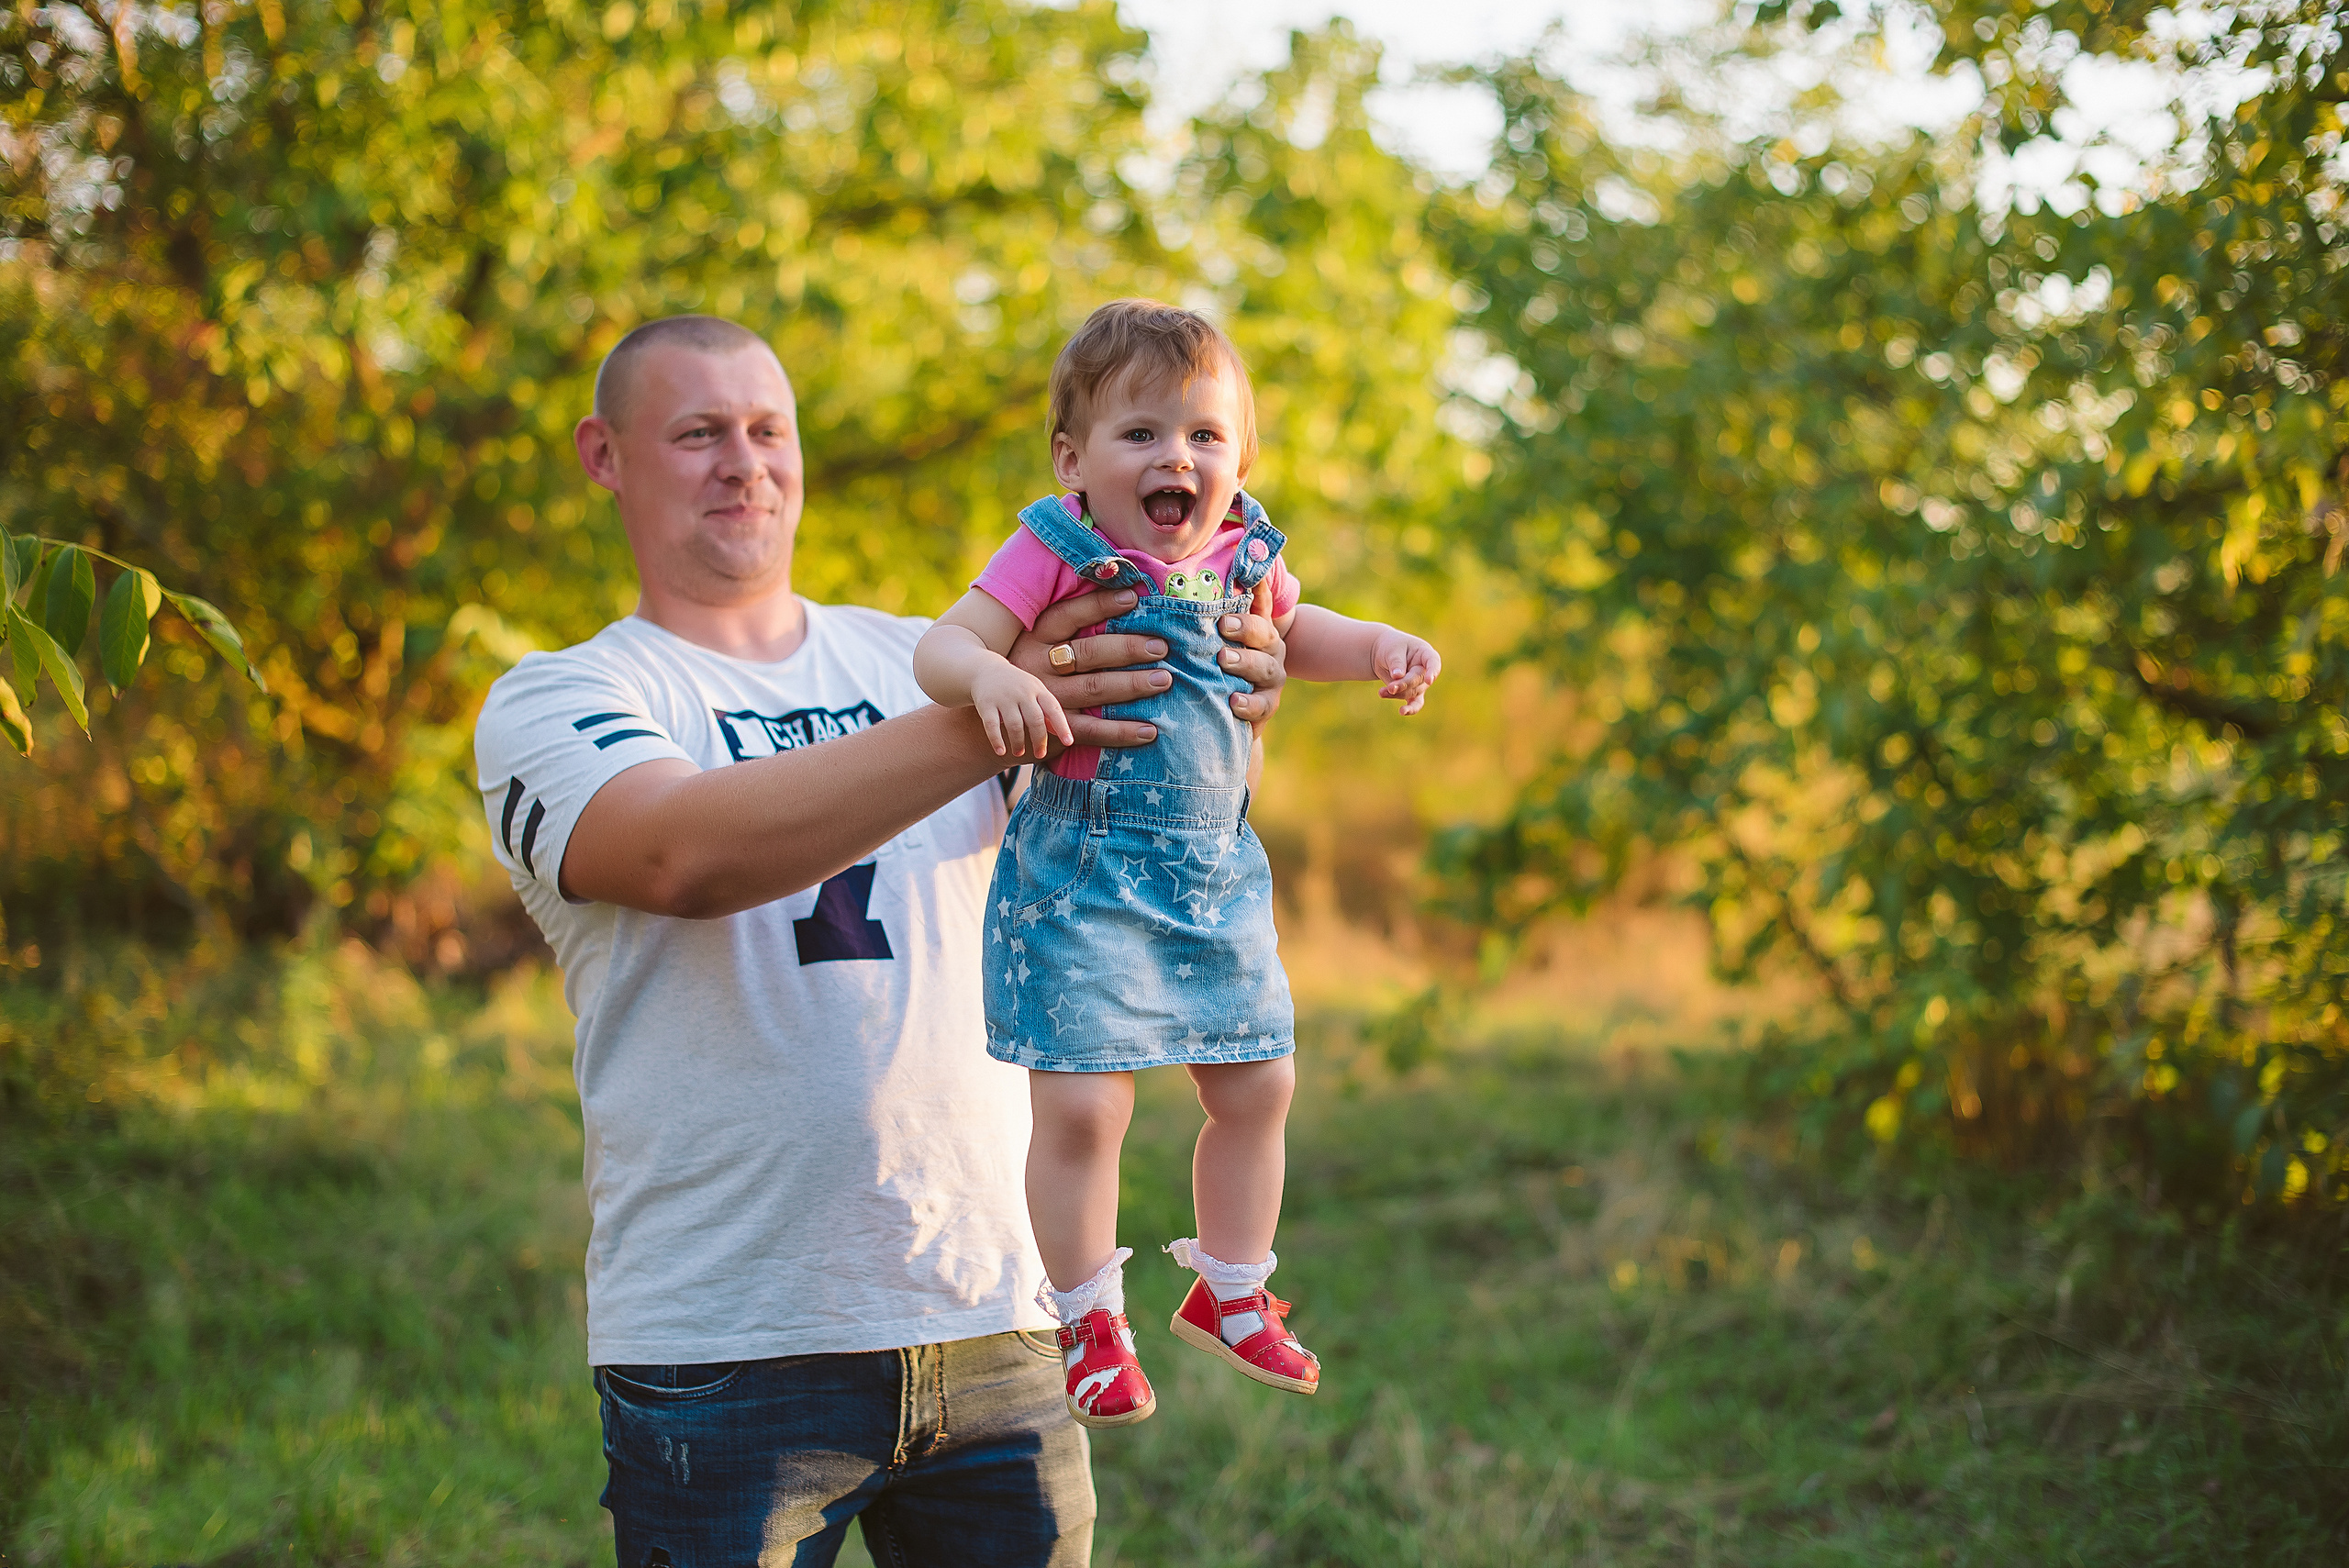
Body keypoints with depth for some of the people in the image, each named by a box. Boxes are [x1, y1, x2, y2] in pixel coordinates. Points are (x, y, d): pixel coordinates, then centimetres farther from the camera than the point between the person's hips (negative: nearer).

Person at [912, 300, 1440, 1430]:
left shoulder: (1241, 554, 5)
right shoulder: (1056, 554, -13)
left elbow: (1289, 629, 26)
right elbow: (938, 647, -19)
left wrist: (1376, 646, 9)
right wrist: (992, 675, -40)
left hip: (1216, 872, 6)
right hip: (1083, 878, -6)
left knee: (1257, 1085, 14)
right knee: (1082, 1105, -9)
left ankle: (1229, 1293, 35)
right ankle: (1090, 1325, 12)